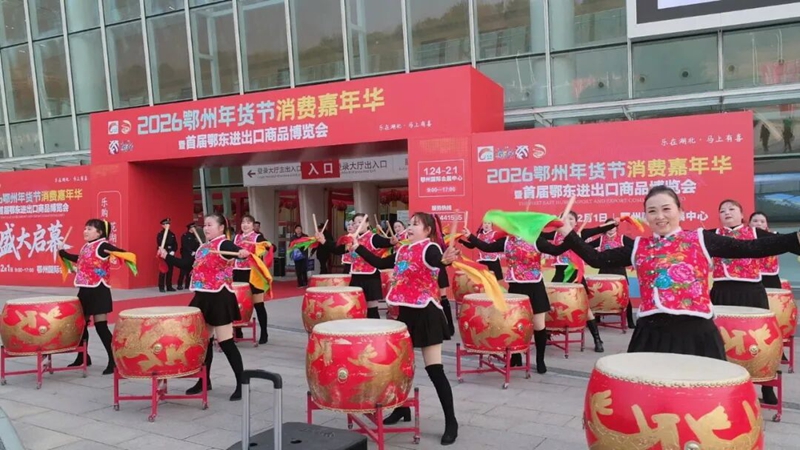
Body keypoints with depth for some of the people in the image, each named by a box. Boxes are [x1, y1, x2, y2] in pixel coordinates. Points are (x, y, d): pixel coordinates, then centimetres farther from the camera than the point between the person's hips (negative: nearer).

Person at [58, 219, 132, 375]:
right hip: (85, 290, 9)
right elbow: (79, 260, 31)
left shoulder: (102, 246, -13)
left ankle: (114, 361, -1)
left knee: (101, 326, -8)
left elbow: (122, 253, -27)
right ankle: (83, 357, 34)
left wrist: (112, 254, -47)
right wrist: (62, 252, 34)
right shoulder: (86, 247, 12)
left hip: (98, 291, -9)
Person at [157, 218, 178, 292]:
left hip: (171, 255, 5)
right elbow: (160, 245, -10)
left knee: (170, 271, 6)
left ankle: (169, 287, 12)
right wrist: (166, 252, -18)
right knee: (163, 271, -6)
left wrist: (173, 251, -6)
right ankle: (161, 287, -2)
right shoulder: (160, 234, -2)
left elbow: (175, 245, 11)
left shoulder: (172, 234, 14)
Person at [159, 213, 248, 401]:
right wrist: (167, 256, 16)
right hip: (203, 297, 9)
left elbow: (235, 250, -35)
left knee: (225, 342, -8)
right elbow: (186, 264, 22)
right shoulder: (202, 248, 15)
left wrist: (242, 252, -57)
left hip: (219, 298, -9)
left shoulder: (223, 244, -12)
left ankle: (241, 383, -1)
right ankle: (204, 380, 29)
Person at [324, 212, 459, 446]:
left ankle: (451, 421, 3)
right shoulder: (403, 251, 12)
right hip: (406, 312, 8)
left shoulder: (430, 248, -12)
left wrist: (446, 260, -58)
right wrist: (359, 248, 23)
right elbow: (380, 263, 22)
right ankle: (402, 408, 33)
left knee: (434, 369, -7)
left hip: (425, 313, -8)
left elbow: (436, 261, -35)